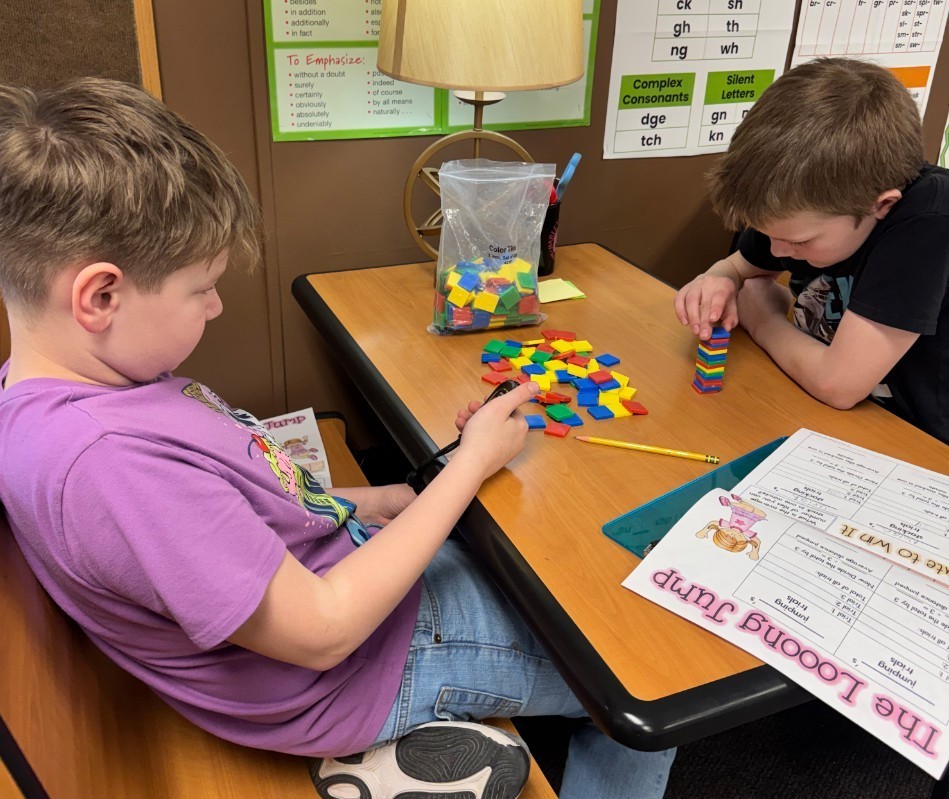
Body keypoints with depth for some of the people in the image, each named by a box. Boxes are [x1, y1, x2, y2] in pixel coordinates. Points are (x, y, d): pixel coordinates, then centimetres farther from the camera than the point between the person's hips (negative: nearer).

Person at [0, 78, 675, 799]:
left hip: (340, 567, 9)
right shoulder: (106, 460, -36)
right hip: (364, 665, -9)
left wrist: (351, 505, 1)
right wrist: (473, 461, -22)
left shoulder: (86, 374, -5)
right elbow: (322, 630, -30)